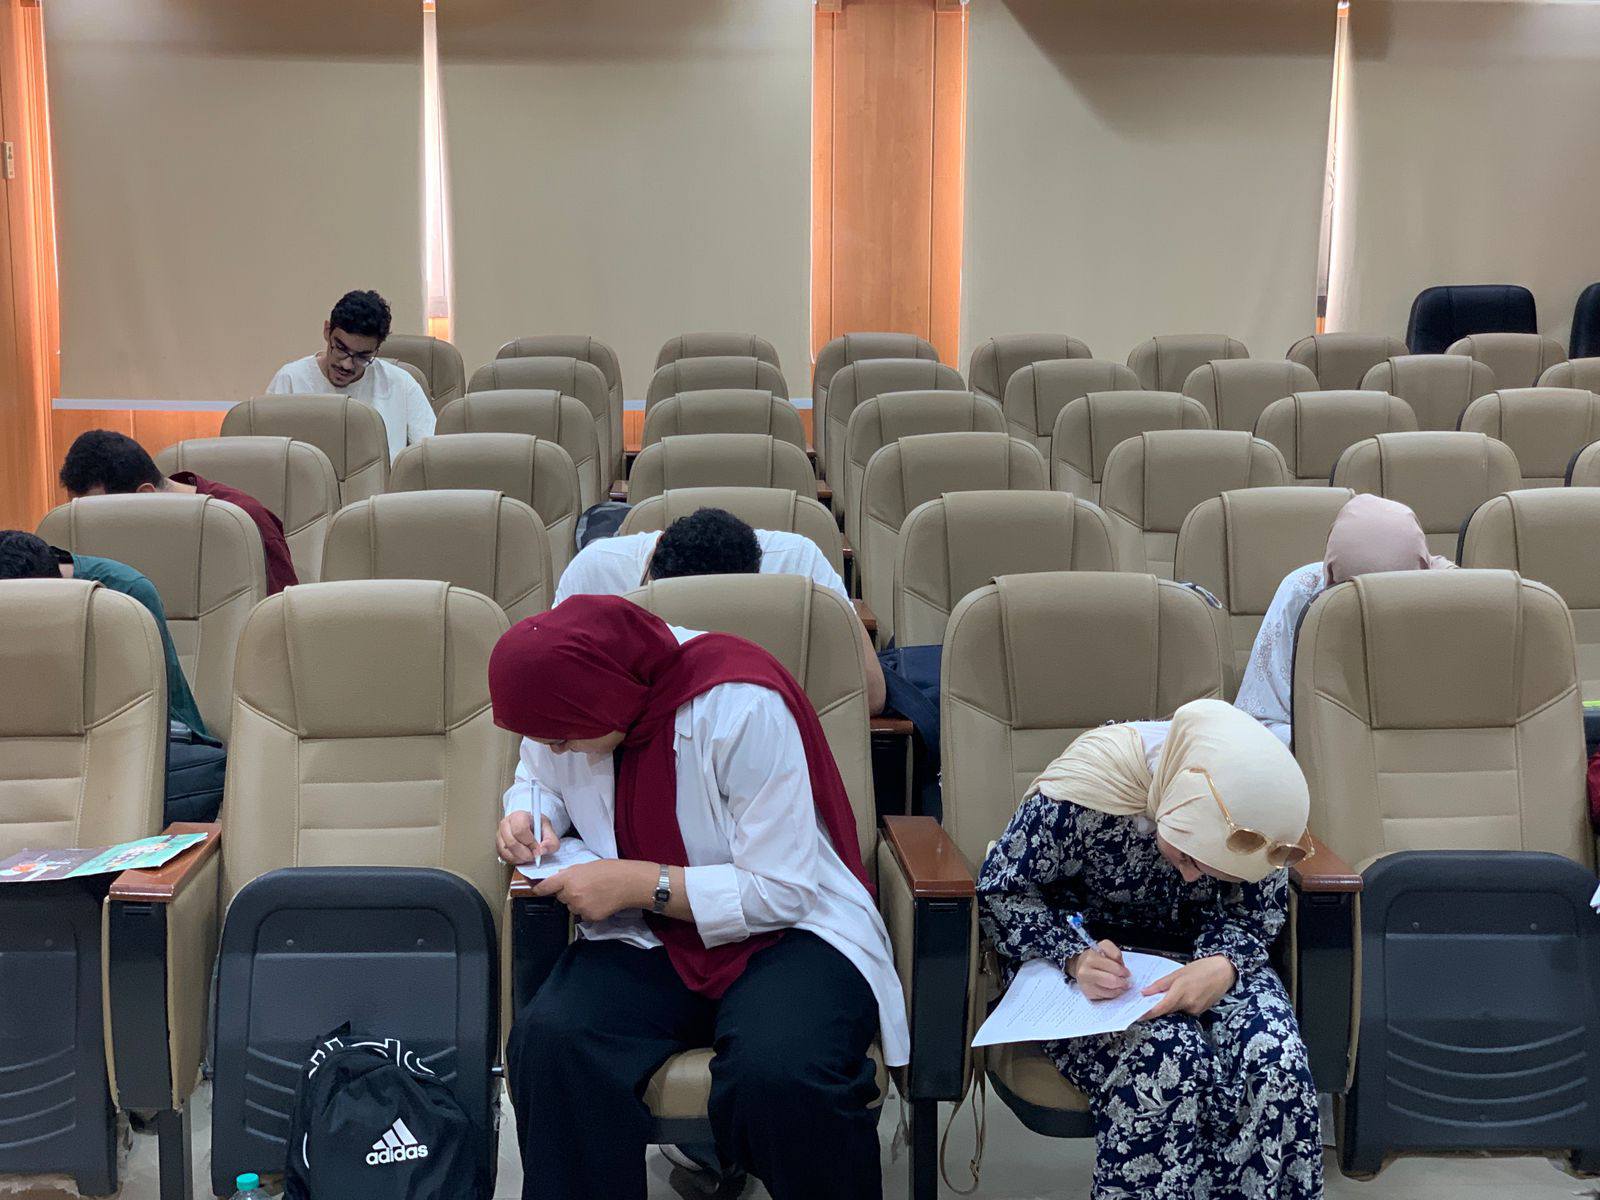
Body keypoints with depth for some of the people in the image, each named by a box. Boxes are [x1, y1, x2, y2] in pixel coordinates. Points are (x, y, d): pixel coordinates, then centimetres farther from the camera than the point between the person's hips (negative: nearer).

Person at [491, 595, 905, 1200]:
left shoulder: (742, 707, -21)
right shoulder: (565, 701, -1)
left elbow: (782, 892, -18)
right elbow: (543, 780, 23)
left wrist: (641, 883, -21)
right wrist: (531, 812, -1)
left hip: (784, 932, -4)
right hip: (648, 938, 5)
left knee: (777, 1074, -37)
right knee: (548, 1041, -29)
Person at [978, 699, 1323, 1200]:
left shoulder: (1262, 817, -17)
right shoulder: (1084, 789, -28)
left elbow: (1252, 918, -4)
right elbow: (999, 891, -15)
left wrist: (1224, 965, -28)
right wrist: (1075, 956, -31)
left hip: (1198, 952, 4)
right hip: (1084, 949, -3)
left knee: (1277, 1062, -26)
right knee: (1169, 1063, -33)